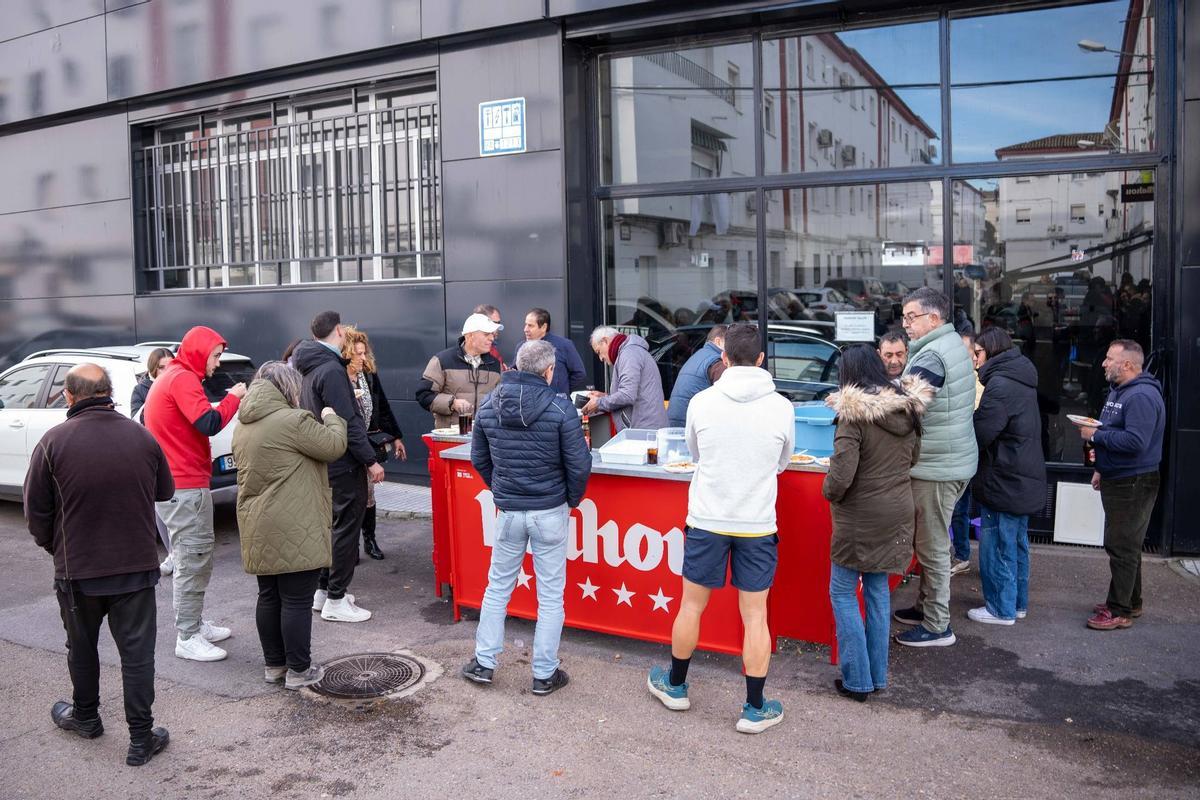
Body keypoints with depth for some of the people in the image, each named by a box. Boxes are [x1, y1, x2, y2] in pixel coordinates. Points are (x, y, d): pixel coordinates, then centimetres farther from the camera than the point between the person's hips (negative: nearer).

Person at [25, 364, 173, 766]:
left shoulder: (53, 441, -12)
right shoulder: (142, 436, -6)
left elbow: (36, 509, -4)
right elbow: (165, 492, 8)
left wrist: (52, 546, 14)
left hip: (77, 567, 0)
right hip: (137, 565, 1)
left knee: (82, 647, 21)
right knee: (137, 651, 7)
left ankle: (85, 715, 41)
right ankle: (141, 738, 11)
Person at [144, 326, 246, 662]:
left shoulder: (169, 377, 18)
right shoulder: (183, 379, -15)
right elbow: (209, 423, -24)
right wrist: (234, 397, -9)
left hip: (172, 482, 11)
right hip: (186, 486, -11)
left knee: (195, 558, 18)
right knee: (194, 560, -6)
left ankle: (195, 624, 26)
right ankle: (188, 639, -1)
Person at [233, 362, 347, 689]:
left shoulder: (243, 426, 12)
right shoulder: (292, 420, -16)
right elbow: (334, 446, -10)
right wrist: (331, 418, 8)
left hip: (257, 528, 9)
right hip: (294, 530, -8)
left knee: (269, 596, 17)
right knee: (297, 600, 1)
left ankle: (273, 664, 27)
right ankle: (298, 671, 9)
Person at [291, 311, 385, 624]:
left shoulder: (310, 368, 10)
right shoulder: (331, 370, -19)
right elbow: (348, 422, -22)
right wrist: (370, 460, -18)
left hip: (325, 462, 10)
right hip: (345, 464, -10)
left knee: (332, 525, 19)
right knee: (346, 529, -1)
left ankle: (323, 590, 27)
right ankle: (336, 601, 5)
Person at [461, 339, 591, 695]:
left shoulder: (489, 404, -1)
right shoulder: (560, 408, -14)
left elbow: (479, 459, 8)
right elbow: (579, 465, -13)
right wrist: (572, 500, 4)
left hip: (508, 511, 4)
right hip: (550, 511, -3)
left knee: (497, 586, 19)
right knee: (550, 595, 8)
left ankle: (484, 662, 27)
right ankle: (544, 674, 17)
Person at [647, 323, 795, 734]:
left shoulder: (701, 402, -8)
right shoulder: (781, 407, -7)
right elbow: (782, 464, 9)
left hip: (707, 520, 0)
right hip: (758, 525, 0)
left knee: (691, 606, 16)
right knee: (755, 616, 9)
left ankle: (675, 686, 33)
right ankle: (755, 709, 18)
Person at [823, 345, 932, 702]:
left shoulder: (854, 415, -19)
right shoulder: (908, 408, 2)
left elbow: (840, 476, -23)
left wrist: (829, 492, -4)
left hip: (860, 517, -7)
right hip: (899, 513, 7)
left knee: (842, 593, 7)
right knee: (878, 590, 17)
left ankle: (857, 680, 9)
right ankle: (878, 675, 24)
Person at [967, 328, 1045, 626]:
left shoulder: (999, 384, -20)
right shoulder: (1022, 381, 12)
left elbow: (979, 434, -23)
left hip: (1003, 480, -10)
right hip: (1025, 479, 10)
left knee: (997, 545, 1)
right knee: (1017, 542, 18)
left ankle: (1001, 609, 9)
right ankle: (1018, 602, 29)